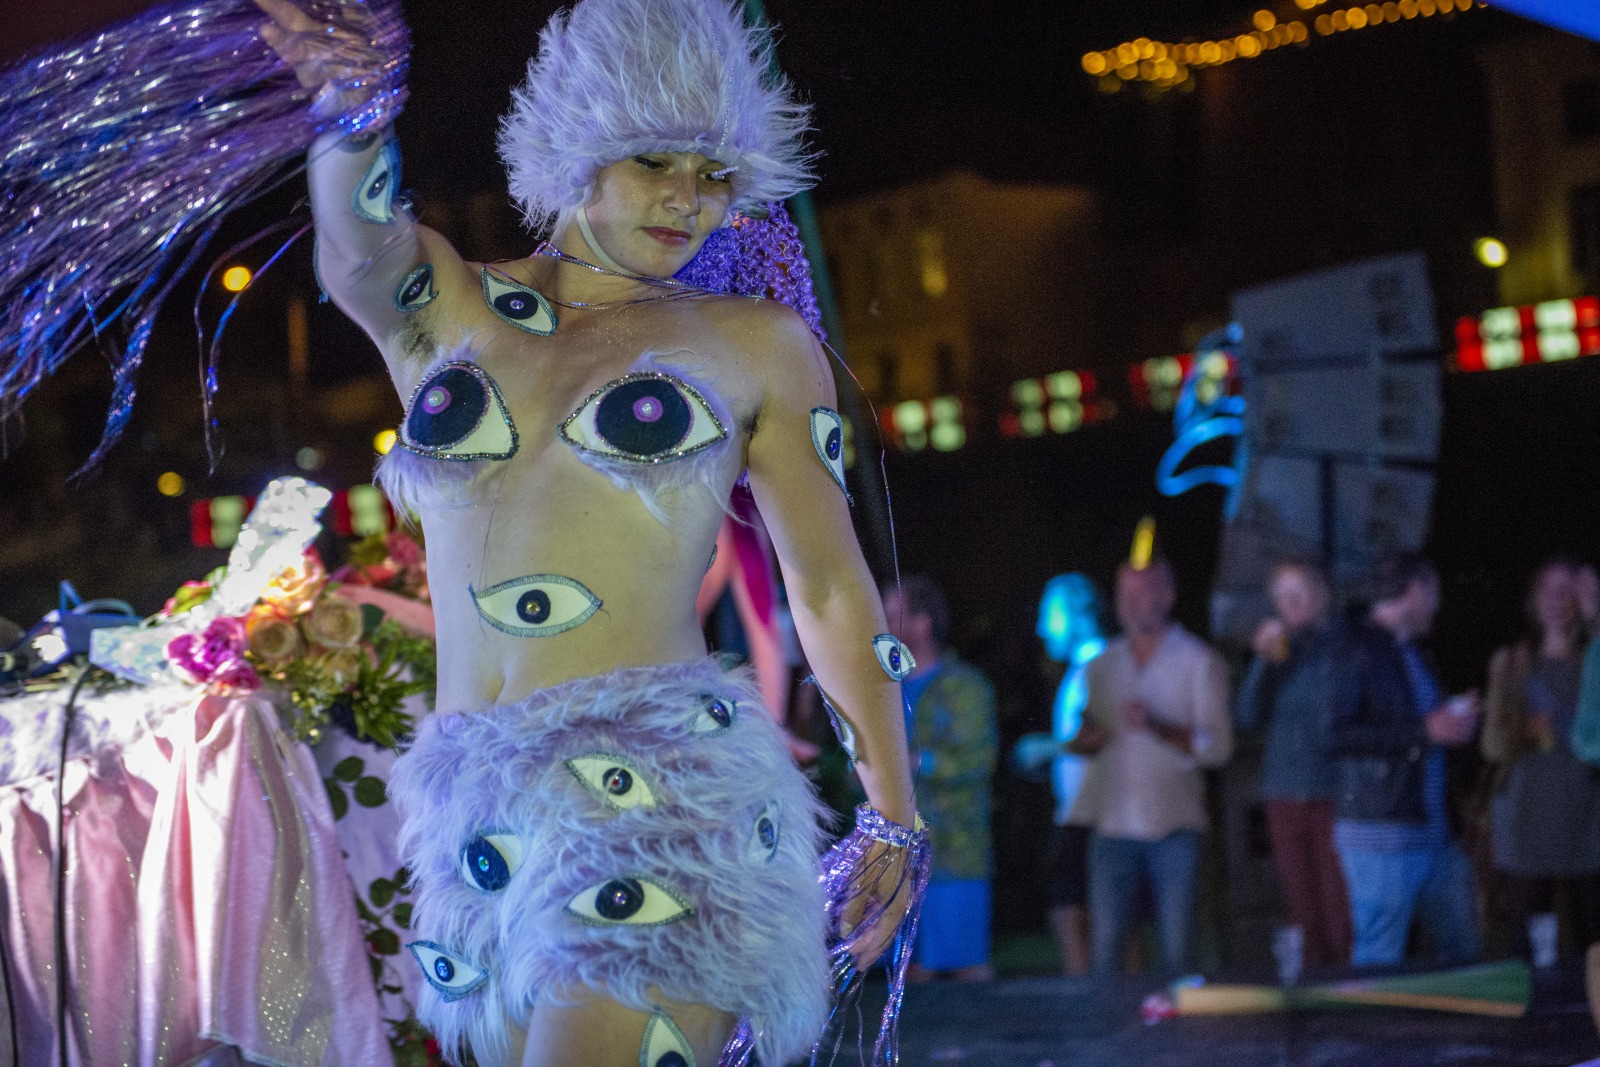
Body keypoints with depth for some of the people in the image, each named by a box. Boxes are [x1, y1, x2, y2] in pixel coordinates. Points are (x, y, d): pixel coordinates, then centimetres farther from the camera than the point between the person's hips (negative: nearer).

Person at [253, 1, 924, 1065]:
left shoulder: (757, 345, 9)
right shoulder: (442, 307, 11)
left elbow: (833, 588, 11)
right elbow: (359, 244, -12)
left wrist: (894, 817, 10)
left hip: (662, 788, -3)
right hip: (476, 810, 4)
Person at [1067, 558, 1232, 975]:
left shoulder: (1200, 662, 3)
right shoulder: (1103, 664, 15)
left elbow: (1218, 745, -5)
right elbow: (1085, 738, 22)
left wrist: (1157, 726, -20)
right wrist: (1085, 740, -3)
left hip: (1173, 829, -3)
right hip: (1112, 826, 3)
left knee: (1177, 953, -3)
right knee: (1104, 952, -3)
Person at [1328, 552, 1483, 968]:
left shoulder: (1411, 653, 18)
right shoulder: (1361, 648, -8)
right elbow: (1339, 735, -19)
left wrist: (1454, 722, 10)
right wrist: (1426, 730, -18)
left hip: (1434, 835, 9)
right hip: (1380, 835, -9)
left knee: (1463, 952, 10)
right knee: (1379, 963, -5)